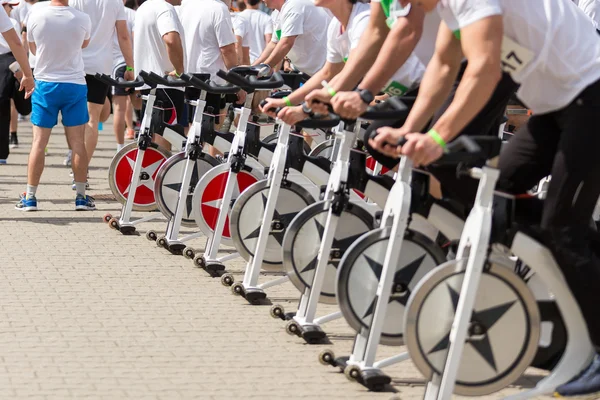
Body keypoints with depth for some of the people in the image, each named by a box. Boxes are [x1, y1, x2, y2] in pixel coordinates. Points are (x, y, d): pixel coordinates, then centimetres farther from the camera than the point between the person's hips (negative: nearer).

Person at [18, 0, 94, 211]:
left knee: (39, 142, 5)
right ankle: (81, 196, 10)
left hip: (45, 84, 0)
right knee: (77, 142, 6)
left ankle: (30, 197, 7)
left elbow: (33, 48, 7)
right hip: (75, 84, 0)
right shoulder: (82, 19, -10)